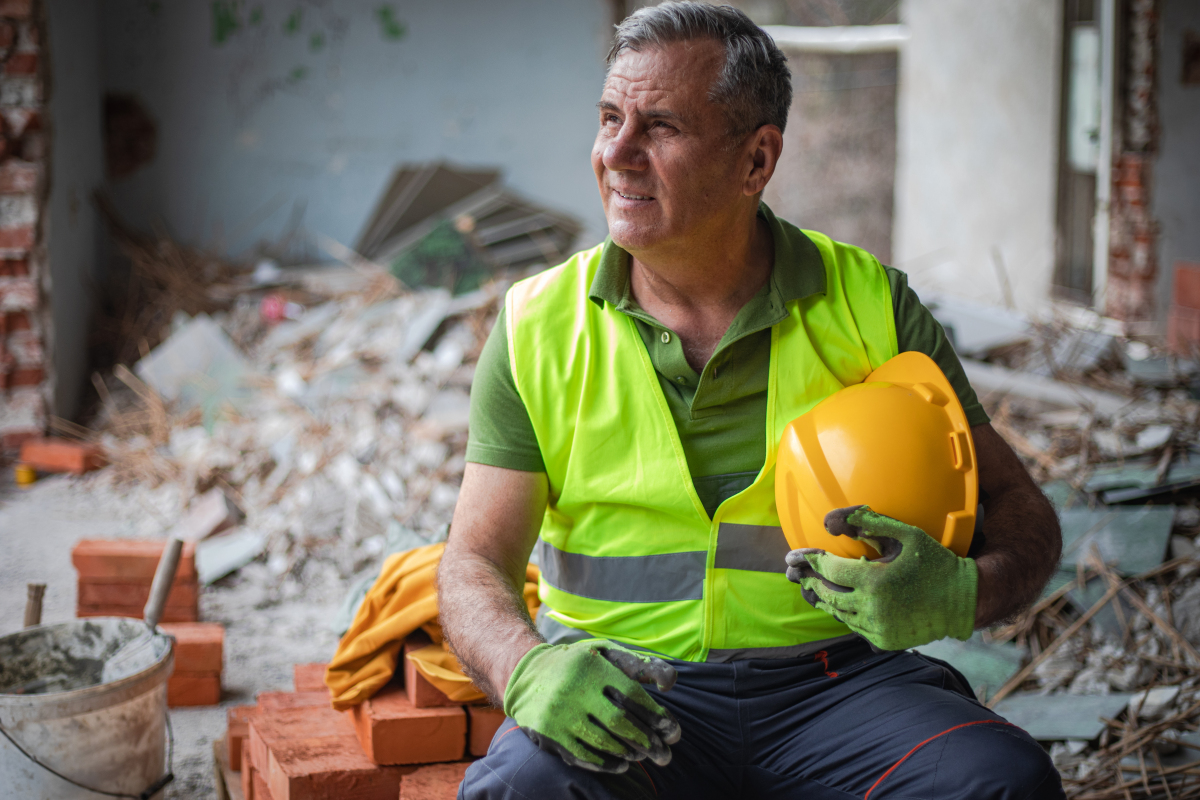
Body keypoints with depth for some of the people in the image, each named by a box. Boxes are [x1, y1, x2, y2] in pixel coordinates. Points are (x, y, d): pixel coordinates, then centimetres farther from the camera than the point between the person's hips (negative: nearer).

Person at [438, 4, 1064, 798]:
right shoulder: (538, 328, 2)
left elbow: (1020, 511, 5)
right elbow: (476, 562, 0)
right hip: (619, 687, 0)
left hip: (832, 683, 1)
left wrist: (963, 593, -19)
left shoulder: (871, 306, 2)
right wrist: (528, 665, -24)